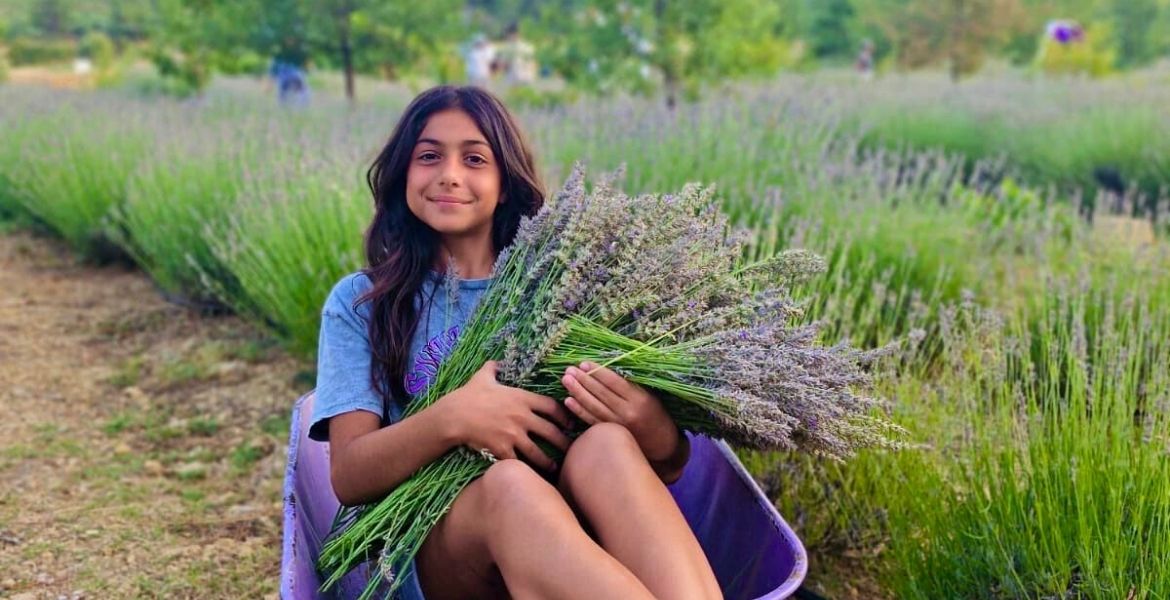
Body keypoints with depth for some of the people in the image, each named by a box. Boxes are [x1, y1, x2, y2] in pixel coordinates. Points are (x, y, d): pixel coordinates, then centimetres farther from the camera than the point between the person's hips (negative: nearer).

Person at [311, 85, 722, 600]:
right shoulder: (360, 302, 10)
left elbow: (668, 467, 7)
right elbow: (348, 476, -1)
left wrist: (655, 433, -19)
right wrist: (450, 418, -21)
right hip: (431, 551, -1)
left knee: (607, 445, -32)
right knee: (510, 483, -35)